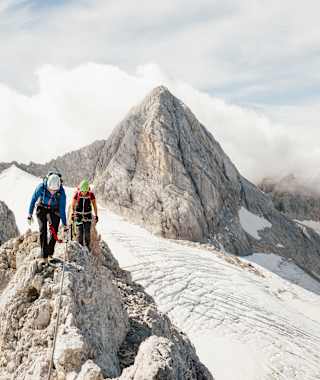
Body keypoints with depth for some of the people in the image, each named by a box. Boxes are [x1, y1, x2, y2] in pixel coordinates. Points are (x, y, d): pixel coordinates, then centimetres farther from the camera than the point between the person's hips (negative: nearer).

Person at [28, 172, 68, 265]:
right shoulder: (41, 187, -30)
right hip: (42, 209, 0)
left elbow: (62, 209, -21)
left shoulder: (61, 192, -29)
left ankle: (50, 254, 16)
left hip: (54, 211, 1)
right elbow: (33, 200, -12)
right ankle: (44, 257, -11)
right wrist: (30, 214, -4)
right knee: (43, 231, -13)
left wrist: (65, 225, -18)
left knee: (54, 232, -6)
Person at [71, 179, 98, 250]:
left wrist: (96, 215, -2)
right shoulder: (77, 194, -15)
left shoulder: (91, 194, -14)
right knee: (79, 233, -8)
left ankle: (87, 248, 3)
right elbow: (72, 205, 0)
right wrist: (72, 214, -4)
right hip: (78, 215, 0)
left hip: (88, 215, 0)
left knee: (87, 233, -9)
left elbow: (94, 205, -2)